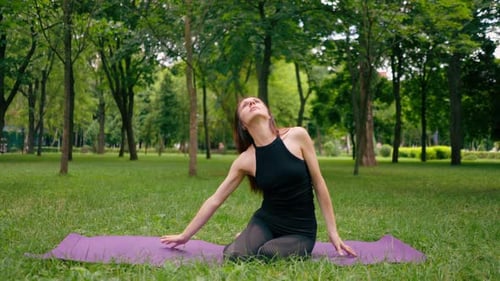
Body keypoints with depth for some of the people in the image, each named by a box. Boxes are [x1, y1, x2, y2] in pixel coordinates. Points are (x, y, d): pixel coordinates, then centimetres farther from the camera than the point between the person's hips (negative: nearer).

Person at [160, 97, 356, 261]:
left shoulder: (298, 136, -11)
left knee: (268, 254, -32)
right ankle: (246, 239, 9)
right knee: (233, 255, -26)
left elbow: (318, 182, -4)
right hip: (265, 222, 2)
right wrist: (185, 236, 8)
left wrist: (332, 232, -1)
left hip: (301, 229, -1)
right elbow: (215, 200, 3)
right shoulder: (245, 160, -5)